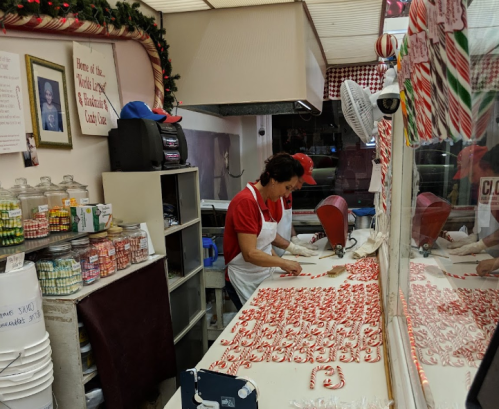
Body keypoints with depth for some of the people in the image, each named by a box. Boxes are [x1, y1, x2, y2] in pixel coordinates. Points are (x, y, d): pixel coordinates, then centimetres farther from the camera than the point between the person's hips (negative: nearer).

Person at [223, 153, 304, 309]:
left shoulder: (264, 201, 6)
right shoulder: (246, 202, -21)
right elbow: (250, 254, -25)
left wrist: (281, 264, 0)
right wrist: (284, 262, -15)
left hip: (262, 277, 8)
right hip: (245, 282, -8)